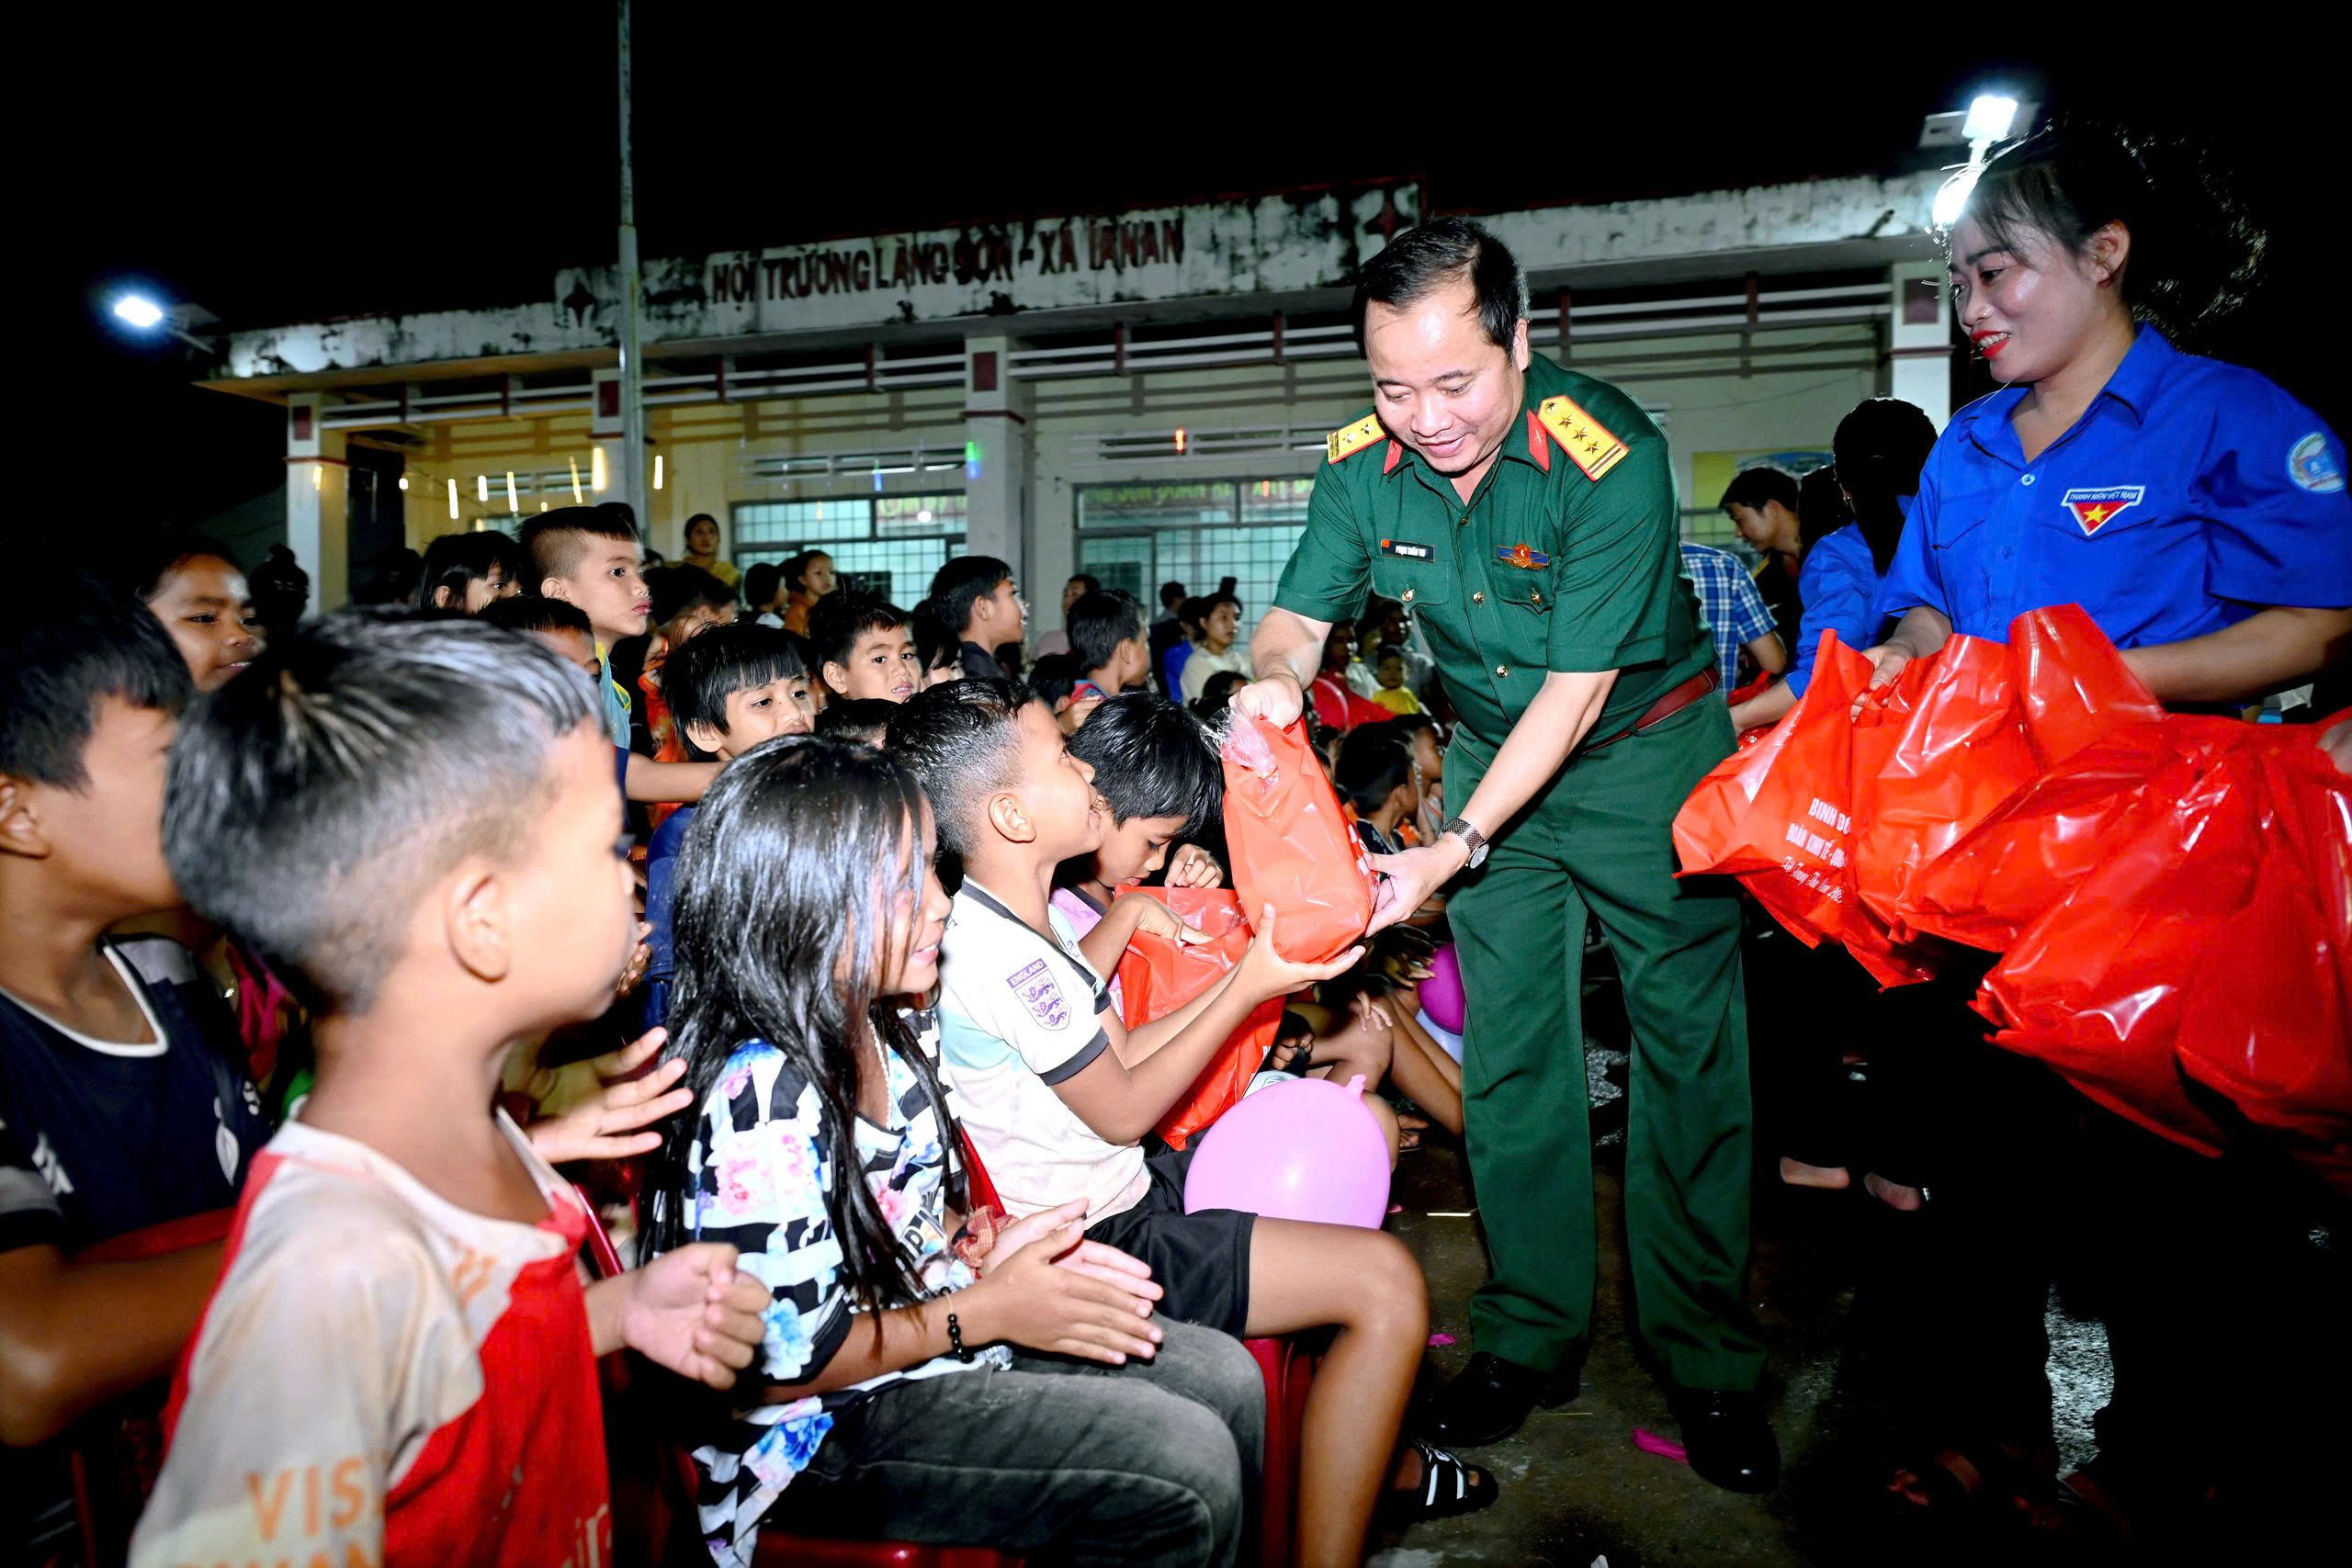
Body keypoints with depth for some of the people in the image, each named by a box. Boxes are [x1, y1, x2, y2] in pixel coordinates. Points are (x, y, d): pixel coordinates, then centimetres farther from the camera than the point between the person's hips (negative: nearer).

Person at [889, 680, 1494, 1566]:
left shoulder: (1023, 915, 6)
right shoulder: (1001, 954, -25)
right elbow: (1123, 1111, -16)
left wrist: (1250, 974, 2)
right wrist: (1249, 989, -11)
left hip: (1116, 1191, 10)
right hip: (1093, 1247, -10)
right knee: (1388, 1283, -15)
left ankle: (1363, 1450, 29)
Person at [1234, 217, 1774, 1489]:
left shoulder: (1612, 456, -27)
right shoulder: (1363, 466, -12)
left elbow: (1575, 690, -27)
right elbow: (1299, 616, -4)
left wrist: (1452, 852, -31)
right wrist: (1274, 680, -29)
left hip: (1646, 745, -3)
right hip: (1495, 752, 4)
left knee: (1688, 1045, 0)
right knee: (1508, 1054, 5)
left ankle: (1704, 1358, 16)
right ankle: (1533, 1334, 20)